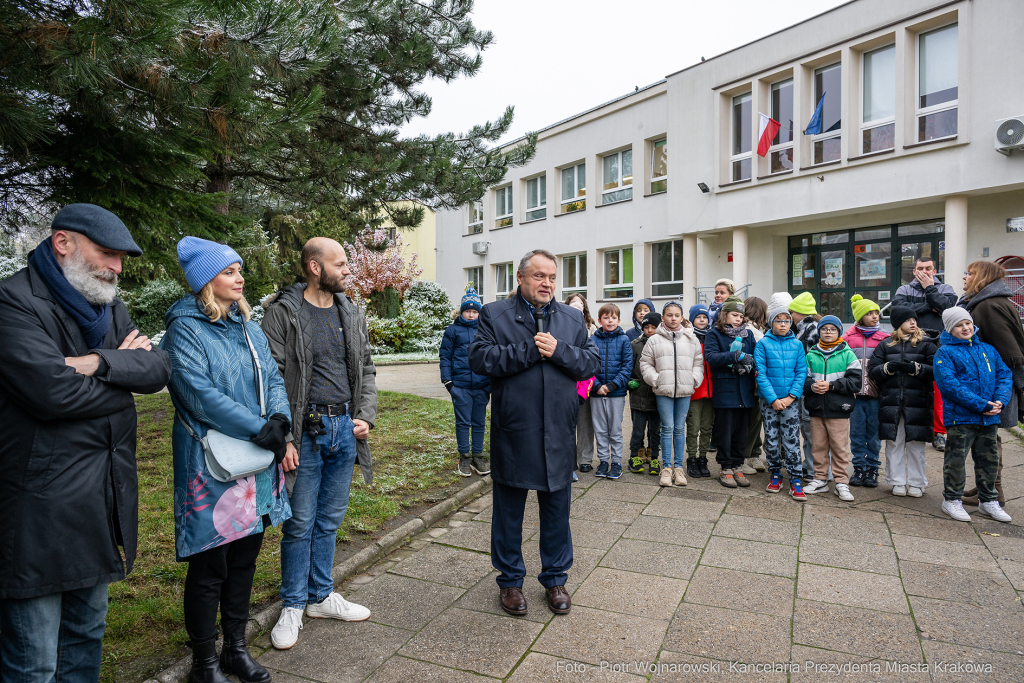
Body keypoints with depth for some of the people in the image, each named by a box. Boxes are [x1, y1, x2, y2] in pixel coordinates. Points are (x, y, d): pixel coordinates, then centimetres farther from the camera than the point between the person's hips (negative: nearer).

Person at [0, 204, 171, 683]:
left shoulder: (110, 307, 12)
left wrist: (99, 363, -17)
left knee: (87, 634, 22)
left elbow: (160, 368, -1)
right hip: (39, 507, -7)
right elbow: (51, 391, -24)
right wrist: (125, 370, -10)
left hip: (105, 496, 8)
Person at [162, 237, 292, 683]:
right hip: (212, 465, -6)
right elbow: (201, 395, -19)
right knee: (209, 566, 5)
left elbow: (273, 379, 8)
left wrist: (280, 422, -11)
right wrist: (262, 430, -21)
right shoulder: (185, 328, -9)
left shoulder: (249, 328, 12)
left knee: (245, 557, 16)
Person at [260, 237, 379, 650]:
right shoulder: (283, 312, -7)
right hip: (306, 431, -5)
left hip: (345, 429, 5)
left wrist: (366, 416, 3)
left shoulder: (351, 314, 10)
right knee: (300, 524, 6)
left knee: (330, 521, 16)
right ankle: (293, 606, 24)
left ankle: (321, 596, 32)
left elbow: (366, 369, 15)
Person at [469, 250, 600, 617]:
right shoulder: (494, 314, 0)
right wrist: (530, 350, -16)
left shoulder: (572, 318, 10)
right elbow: (479, 358, -13)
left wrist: (559, 351, -14)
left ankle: (555, 579, 33)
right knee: (509, 511, 12)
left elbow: (592, 362, 3)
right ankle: (510, 580, 30)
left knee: (557, 510, 14)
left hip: (558, 435, 3)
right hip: (512, 433, -2)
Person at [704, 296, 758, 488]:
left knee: (741, 431, 10)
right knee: (725, 431, 2)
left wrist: (748, 363, -12)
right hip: (724, 390, -4)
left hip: (745, 391, 4)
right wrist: (737, 356, -22)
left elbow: (755, 356, 11)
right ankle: (726, 469, 13)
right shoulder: (714, 334, 0)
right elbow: (710, 356, -15)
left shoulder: (748, 334, 13)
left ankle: (736, 467, 22)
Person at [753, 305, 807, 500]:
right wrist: (773, 399, -11)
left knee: (791, 439, -1)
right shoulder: (763, 344, -2)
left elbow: (801, 372, 2)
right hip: (768, 400, 0)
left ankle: (796, 481, 5)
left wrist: (791, 397, -9)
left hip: (791, 400, 0)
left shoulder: (797, 345, 3)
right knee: (771, 438, 8)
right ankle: (775, 474, 23)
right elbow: (761, 374, -6)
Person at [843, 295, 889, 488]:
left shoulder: (884, 338, 4)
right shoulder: (849, 337, 4)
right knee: (856, 432, 7)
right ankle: (859, 468, 17)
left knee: (874, 433, 6)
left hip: (875, 393, 0)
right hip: (855, 392, 1)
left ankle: (872, 469, 17)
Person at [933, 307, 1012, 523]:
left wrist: (1000, 400, -8)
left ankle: (988, 501, 28)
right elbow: (949, 383, -15)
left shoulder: (988, 349, 13)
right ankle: (951, 499, 15)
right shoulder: (945, 352, -5)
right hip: (960, 416, -5)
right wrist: (980, 404, -18)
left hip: (989, 417, 5)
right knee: (956, 458, 1)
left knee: (988, 459, 14)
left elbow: (1004, 374, 9)